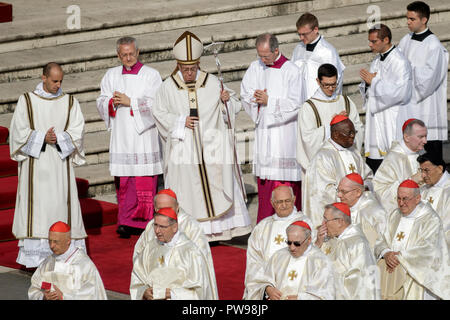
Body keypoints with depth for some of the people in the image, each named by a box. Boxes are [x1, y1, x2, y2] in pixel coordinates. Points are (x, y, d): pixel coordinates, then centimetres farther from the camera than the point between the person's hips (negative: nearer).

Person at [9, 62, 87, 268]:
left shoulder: (69, 102, 6)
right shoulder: (27, 101, 2)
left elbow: (77, 131, -1)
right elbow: (19, 130, -4)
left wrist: (57, 138, -17)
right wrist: (43, 138, -17)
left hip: (60, 164, 2)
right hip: (35, 164, -1)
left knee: (62, 203, -1)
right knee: (35, 204, -4)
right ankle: (35, 254, -1)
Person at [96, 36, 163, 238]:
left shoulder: (151, 75, 1)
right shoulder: (111, 75, 13)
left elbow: (154, 105, -8)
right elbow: (101, 102, 11)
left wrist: (129, 102, -13)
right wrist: (112, 102, -10)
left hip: (143, 136, -3)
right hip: (121, 136, 4)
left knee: (143, 182, -7)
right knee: (123, 182, 2)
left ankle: (139, 222, -4)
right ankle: (126, 222, 7)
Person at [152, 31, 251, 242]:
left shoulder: (212, 83, 2)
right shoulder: (168, 87, 1)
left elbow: (234, 108, 8)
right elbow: (159, 113, 6)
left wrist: (227, 100, -15)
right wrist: (180, 121, -9)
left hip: (210, 145, 0)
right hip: (183, 149, 0)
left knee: (213, 186, -2)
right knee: (186, 190, -1)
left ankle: (214, 231, 3)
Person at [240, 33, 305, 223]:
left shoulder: (291, 71, -9)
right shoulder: (255, 68, 7)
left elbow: (295, 104, -12)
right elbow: (245, 95, 8)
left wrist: (269, 101, -17)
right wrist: (256, 98, -13)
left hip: (285, 131, -5)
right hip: (264, 130, 5)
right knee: (265, 180, 6)